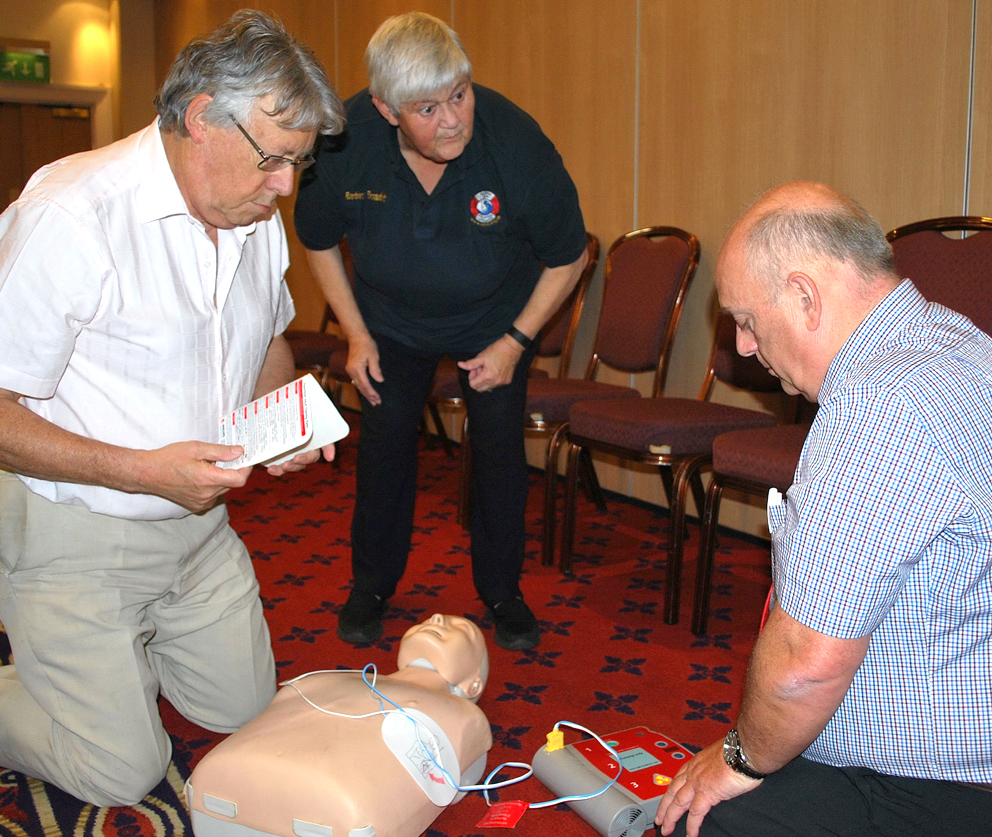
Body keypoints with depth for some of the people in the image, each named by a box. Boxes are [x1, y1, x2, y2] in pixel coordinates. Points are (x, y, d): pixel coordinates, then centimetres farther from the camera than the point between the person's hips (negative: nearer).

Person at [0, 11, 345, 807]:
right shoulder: (71, 217, -25)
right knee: (124, 772, 1)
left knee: (246, 714, 16)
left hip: (197, 520, 7)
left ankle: (123, 653, 37)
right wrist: (142, 470, -31)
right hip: (75, 537, -7)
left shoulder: (259, 220, 0)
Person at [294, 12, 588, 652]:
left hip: (498, 318, -1)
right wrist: (356, 334, -6)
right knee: (385, 440, 0)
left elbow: (568, 258, -14)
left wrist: (514, 343, -14)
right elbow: (319, 241, -5)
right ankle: (373, 583, 21)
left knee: (501, 444, -3)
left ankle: (502, 589, 16)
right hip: (394, 318, 1)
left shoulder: (517, 143, -32)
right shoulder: (344, 141, -28)